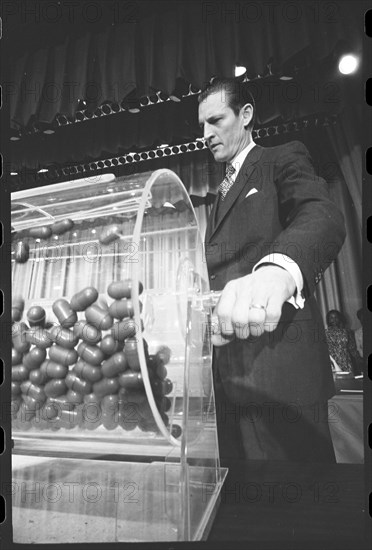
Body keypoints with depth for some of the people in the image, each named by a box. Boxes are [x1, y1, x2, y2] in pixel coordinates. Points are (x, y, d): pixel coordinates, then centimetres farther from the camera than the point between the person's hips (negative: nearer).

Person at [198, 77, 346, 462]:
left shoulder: (284, 160, 3)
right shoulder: (223, 193, 24)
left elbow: (323, 216, -19)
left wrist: (278, 269, -40)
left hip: (279, 362, -7)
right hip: (229, 370, 7)